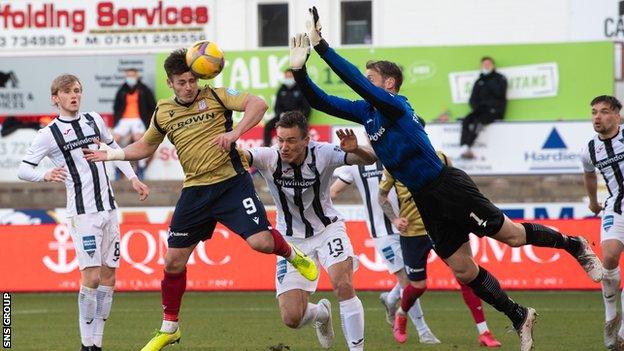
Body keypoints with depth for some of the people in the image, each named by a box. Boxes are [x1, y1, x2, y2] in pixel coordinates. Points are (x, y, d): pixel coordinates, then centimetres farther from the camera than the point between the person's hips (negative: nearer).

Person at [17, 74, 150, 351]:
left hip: (108, 208, 6)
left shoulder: (94, 120, 10)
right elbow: (23, 170, -7)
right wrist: (46, 175, -26)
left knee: (108, 278, 4)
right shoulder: (49, 134, -4)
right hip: (82, 213, -6)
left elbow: (113, 148, 26)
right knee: (91, 278, -14)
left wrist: (132, 178, 19)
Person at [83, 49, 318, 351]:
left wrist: (234, 134, -27)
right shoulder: (163, 113, 9)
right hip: (195, 191, 4)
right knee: (174, 261, 4)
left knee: (260, 241, -21)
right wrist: (111, 154, 10)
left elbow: (257, 104, -15)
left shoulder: (214, 97, -3)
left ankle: (292, 255, 16)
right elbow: (145, 147, 24)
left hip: (231, 182, -4)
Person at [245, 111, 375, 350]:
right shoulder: (269, 158, -19)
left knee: (343, 286, -28)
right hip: (292, 239, 1)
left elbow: (369, 159, -24)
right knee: (292, 318, -4)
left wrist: (355, 150, -47)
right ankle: (321, 313, 33)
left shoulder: (322, 154, -19)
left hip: (327, 229, -1)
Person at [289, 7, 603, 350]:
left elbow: (356, 81, -28)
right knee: (464, 271, 4)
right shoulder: (365, 111, 9)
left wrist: (321, 46, -33)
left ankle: (574, 245, 17)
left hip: (447, 186, -8)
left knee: (512, 235, -5)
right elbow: (321, 102, 4)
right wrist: (299, 69, -12)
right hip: (425, 200, 8)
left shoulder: (395, 104, -14)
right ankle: (519, 317, 15)